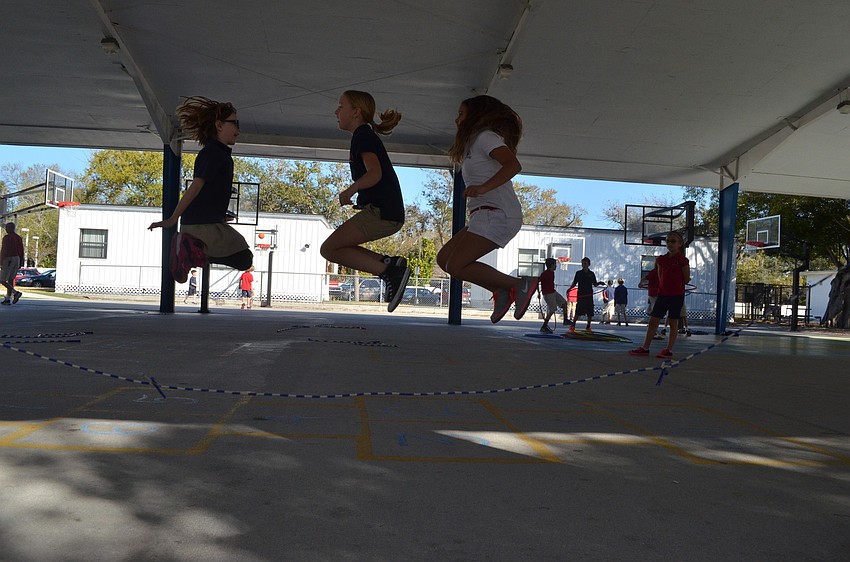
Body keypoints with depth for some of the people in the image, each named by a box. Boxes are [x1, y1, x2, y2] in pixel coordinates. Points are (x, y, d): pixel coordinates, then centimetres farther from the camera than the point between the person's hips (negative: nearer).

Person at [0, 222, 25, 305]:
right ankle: (8, 299, 8)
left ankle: (16, 293, -21)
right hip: (16, 259, 7)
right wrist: (20, 263, 15)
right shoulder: (19, 238, 10)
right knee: (10, 280, 10)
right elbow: (21, 252, 10)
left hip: (8, 260, -7)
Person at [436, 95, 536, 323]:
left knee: (456, 266, -18)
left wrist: (483, 188, -33)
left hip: (497, 212, -10)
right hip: (485, 215, 10)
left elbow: (513, 165, -21)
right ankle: (501, 291, 2)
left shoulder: (486, 137, -4)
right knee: (444, 258, 6)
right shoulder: (474, 143, 27)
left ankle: (520, 284, -13)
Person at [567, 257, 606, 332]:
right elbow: (574, 283, 6)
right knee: (578, 312, -11)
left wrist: (599, 283, -8)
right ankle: (572, 325, 0)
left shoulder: (591, 274, 8)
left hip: (589, 295, 3)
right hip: (581, 295, -3)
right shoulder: (578, 273, 3)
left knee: (590, 313, 3)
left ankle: (588, 327, 14)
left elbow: (595, 284, 13)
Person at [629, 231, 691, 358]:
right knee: (653, 320, 5)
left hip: (676, 295, -5)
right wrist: (664, 286, 7)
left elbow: (686, 279, -4)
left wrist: (675, 286, 5)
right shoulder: (661, 259, 6)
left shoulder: (682, 261, -10)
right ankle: (645, 348, 12)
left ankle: (669, 350, 11)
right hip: (662, 294, 5)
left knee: (673, 322, 4)